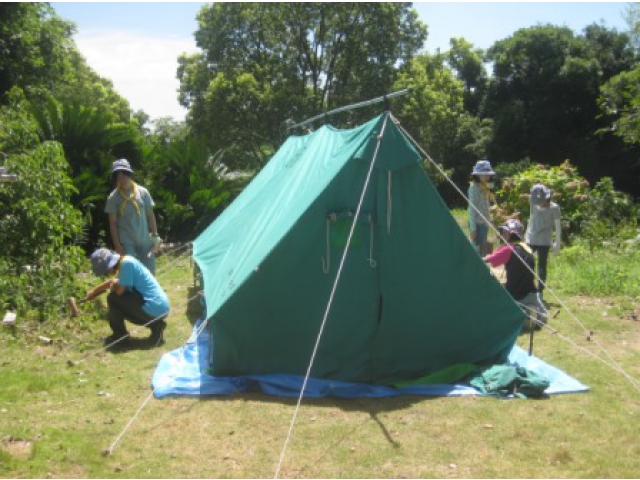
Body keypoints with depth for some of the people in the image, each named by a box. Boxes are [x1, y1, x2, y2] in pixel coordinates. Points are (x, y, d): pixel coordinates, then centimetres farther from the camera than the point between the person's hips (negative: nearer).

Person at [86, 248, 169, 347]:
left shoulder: (126, 263, -15)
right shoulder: (126, 263, 13)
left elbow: (119, 291, -16)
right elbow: (113, 282, 32)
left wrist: (114, 285, 5)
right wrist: (94, 291, 40)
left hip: (154, 309, -9)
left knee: (113, 298, -4)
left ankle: (120, 336, 9)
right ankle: (155, 324, 14)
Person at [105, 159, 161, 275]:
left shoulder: (142, 192, 3)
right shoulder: (113, 197, -2)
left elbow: (150, 216, 8)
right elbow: (112, 223, -2)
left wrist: (155, 236, 4)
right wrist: (117, 245, -8)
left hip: (144, 240, 2)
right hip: (126, 242, -2)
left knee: (149, 273, 7)